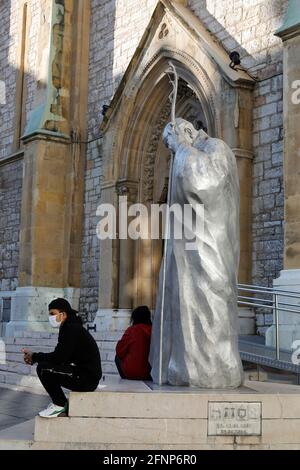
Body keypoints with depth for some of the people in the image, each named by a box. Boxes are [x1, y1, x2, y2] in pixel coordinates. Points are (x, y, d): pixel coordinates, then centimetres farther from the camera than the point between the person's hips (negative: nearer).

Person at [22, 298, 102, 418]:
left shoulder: (72, 329, -15)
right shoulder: (70, 327, 15)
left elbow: (59, 357, -22)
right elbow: (59, 357, 14)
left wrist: (34, 356, -8)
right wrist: (34, 358, 2)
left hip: (87, 379, -10)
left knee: (44, 369, -19)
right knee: (43, 366, 16)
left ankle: (60, 405, -3)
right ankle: (61, 403, 16)